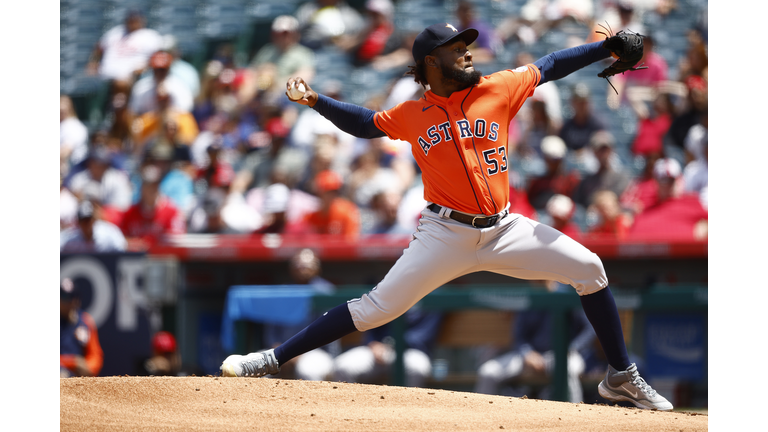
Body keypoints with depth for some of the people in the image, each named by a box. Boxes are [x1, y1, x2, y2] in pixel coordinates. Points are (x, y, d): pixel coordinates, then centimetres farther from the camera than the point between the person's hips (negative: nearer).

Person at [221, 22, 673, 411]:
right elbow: (364, 122, 18)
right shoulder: (412, 115, 4)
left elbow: (551, 65, 8)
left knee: (589, 268, -7)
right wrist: (316, 101, 6)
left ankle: (622, 376, 8)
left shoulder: (499, 90, 2)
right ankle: (271, 361, -4)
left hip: (504, 231, 2)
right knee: (377, 307, -10)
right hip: (445, 236, -2)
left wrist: (610, 47, 2)